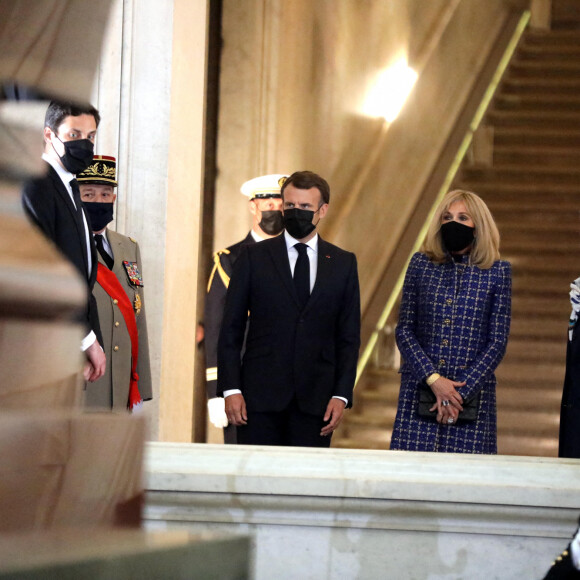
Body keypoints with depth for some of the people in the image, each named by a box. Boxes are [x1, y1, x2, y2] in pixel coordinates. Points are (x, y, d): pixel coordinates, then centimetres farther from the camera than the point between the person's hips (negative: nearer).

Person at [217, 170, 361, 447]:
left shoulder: (343, 263, 10)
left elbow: (349, 336, 9)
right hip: (261, 394, -1)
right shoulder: (254, 257, 6)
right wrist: (231, 388, -5)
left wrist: (341, 395, -1)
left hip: (315, 398, 1)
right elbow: (231, 329, 4)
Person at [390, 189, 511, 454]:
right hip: (420, 390, 1)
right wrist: (433, 379, -10)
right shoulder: (421, 264, 6)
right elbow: (404, 330, 3)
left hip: (472, 390, -1)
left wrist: (461, 390, -9)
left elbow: (497, 341, 0)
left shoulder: (497, 272, 3)